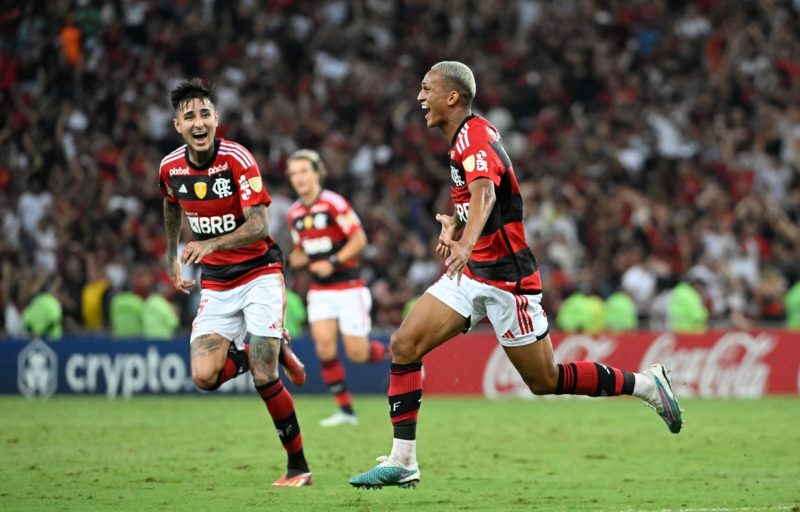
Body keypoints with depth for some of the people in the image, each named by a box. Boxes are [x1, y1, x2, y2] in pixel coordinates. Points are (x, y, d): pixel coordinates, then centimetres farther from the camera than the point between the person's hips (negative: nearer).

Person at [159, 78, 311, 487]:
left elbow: (258, 226, -24)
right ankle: (271, 351, 17)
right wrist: (172, 257, 27)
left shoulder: (237, 159, -17)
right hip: (215, 283, 5)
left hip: (259, 273, -5)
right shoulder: (171, 168, -2)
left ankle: (298, 466, 2)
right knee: (204, 376, -14)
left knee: (264, 379, -14)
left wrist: (211, 244, -38)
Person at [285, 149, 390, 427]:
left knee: (357, 353, -6)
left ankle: (395, 355, 27)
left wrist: (333, 262, -22)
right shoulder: (294, 214, 8)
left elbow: (359, 239, -13)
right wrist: (295, 260, -2)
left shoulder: (333, 203, -12)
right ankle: (345, 409, -4)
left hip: (347, 286, -5)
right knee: (324, 346, -12)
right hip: (320, 289, 5)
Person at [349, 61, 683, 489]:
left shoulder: (473, 137, -18)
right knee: (404, 346, -6)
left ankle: (645, 384, 16)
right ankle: (402, 461, -5)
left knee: (545, 381, -1)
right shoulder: (468, 136, 13)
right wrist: (455, 222, 12)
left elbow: (485, 193, -38)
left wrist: (465, 243, -55)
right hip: (473, 272, 9)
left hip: (506, 277, -9)